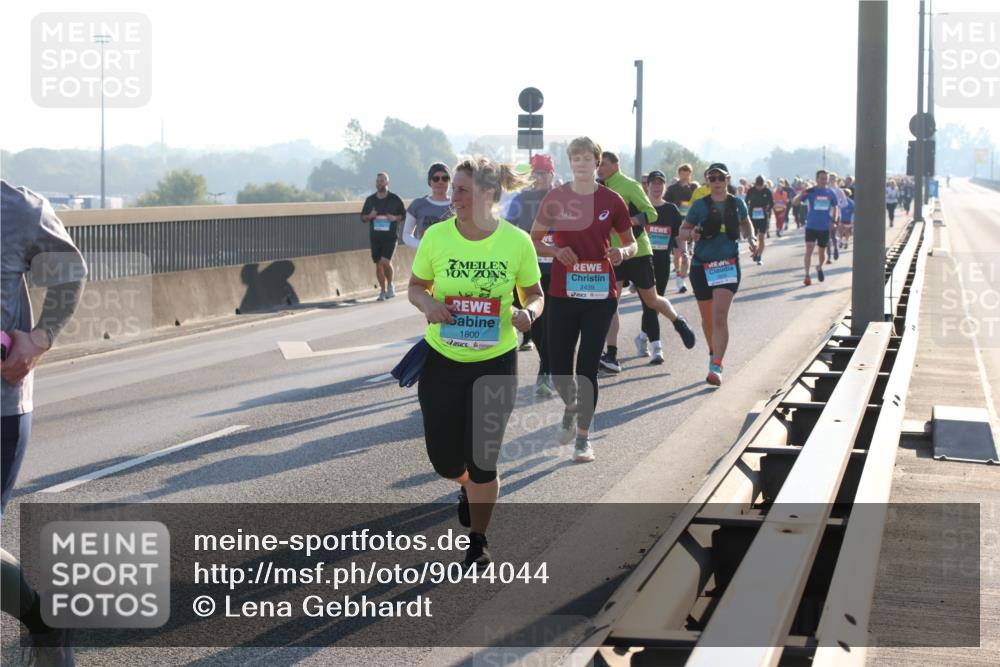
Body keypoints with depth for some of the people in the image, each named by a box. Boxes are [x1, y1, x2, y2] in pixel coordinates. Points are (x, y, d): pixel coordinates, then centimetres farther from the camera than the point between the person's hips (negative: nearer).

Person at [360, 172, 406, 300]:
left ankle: (390, 285, 3)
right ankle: (383, 291, 17)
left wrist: (395, 218, -13)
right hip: (375, 236, 4)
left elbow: (404, 214, 7)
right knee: (378, 265, 6)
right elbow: (363, 218, 14)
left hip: (390, 236, -4)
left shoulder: (395, 199, 0)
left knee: (385, 261, -18)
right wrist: (369, 216, -8)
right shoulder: (370, 200, 8)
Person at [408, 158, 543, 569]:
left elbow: (534, 294, 4)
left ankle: (478, 542, 24)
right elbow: (416, 287, 5)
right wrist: (427, 304, -18)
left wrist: (528, 313, -19)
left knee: (482, 461, 1)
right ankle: (468, 488, 45)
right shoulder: (436, 236, -8)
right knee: (444, 459, 6)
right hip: (442, 361, 1)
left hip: (496, 363, -1)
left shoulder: (517, 242, -10)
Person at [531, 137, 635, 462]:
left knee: (587, 367, -2)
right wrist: (556, 251, -12)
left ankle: (583, 436, 10)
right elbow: (534, 241, 7)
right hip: (562, 292, 1)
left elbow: (631, 243, 9)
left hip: (600, 294, -1)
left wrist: (623, 252, -15)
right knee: (559, 367, 4)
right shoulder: (555, 199, 0)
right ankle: (570, 407, 38)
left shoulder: (611, 200, -1)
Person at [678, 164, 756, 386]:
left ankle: (716, 367, -22)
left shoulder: (737, 203, 4)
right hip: (701, 266, 1)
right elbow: (682, 232, 5)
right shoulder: (700, 205, 0)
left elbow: (746, 224, 24)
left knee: (720, 315, -18)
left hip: (728, 265, -1)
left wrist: (751, 239, 4)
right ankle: (714, 353, 41)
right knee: (708, 318, 12)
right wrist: (691, 233, -18)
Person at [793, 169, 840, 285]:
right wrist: (801, 195, -29)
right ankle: (807, 275, -14)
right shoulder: (810, 192, -6)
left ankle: (819, 267, 44)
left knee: (822, 252, 15)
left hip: (825, 227, 3)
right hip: (811, 226, -3)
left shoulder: (831, 193, 3)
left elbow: (835, 207, 18)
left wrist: (834, 220, 3)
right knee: (809, 250, -15)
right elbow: (794, 203, -9)